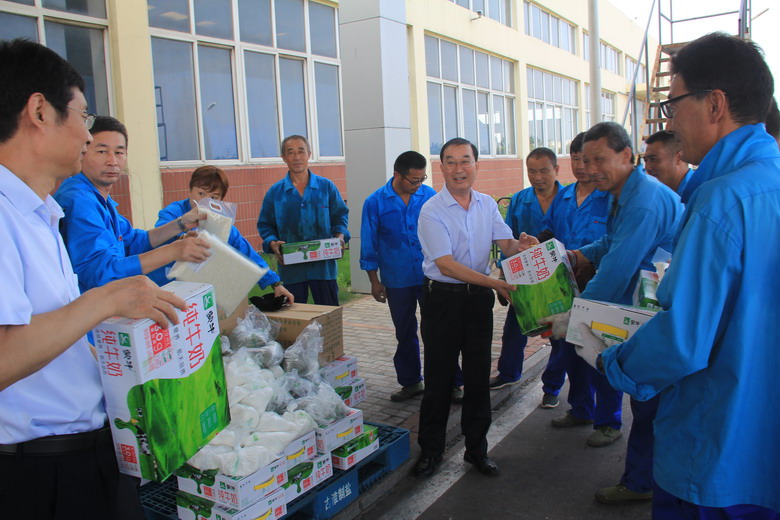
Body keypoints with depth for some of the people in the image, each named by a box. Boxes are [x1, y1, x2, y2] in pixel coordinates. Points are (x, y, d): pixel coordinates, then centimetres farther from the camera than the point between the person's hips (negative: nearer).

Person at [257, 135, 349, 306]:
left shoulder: (326, 186, 5)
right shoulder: (275, 192, 5)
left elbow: (340, 216, 10)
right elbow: (265, 225, 7)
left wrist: (340, 236, -9)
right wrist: (272, 243, -12)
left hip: (323, 265, 0)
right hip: (291, 268, 1)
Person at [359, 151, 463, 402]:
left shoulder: (430, 195, -3)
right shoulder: (375, 202, -5)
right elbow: (369, 246, 0)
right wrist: (374, 281, 0)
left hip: (431, 277, 0)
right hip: (397, 281, 1)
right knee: (405, 334, 14)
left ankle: (452, 382, 14)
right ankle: (411, 382, 29)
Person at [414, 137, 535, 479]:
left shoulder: (488, 205, 6)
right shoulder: (432, 211, -12)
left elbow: (506, 243, 1)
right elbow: (445, 264, -20)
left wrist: (522, 246, -24)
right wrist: (494, 282, -27)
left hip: (479, 297, 5)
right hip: (443, 298, -4)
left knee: (479, 374, 11)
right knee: (439, 376, 5)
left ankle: (476, 447, 27)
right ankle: (431, 449, 22)